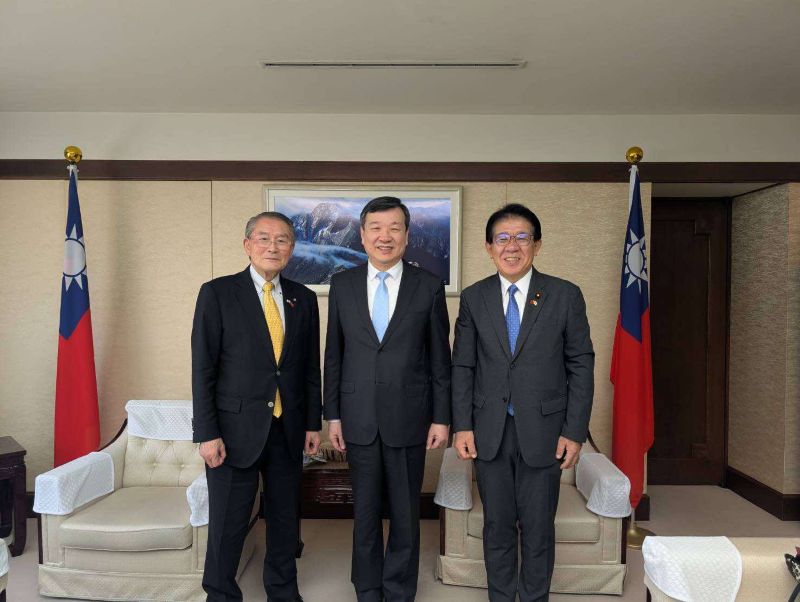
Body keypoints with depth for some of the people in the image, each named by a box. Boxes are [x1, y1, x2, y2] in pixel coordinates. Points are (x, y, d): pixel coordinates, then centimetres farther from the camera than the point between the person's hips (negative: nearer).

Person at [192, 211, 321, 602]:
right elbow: (203, 368, -7)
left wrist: (313, 422, 8)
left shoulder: (304, 299, 6)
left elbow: (310, 367, 9)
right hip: (236, 429, -4)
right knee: (228, 523, 9)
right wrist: (207, 433, -11)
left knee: (286, 519, 17)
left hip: (288, 431, 4)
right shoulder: (217, 293, -5)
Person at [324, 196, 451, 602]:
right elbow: (333, 355, 5)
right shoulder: (342, 284, 2)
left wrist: (441, 417, -2)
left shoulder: (429, 287, -3)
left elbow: (440, 358, 0)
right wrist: (332, 415, 3)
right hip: (359, 419, 1)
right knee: (365, 511, 15)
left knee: (405, 513, 13)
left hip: (409, 418, -1)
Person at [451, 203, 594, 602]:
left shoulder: (565, 296, -3)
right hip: (489, 432, 2)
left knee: (538, 528, 12)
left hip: (542, 431, -1)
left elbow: (581, 366, -2)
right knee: (497, 526, 15)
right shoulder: (473, 298, 2)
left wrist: (575, 431, -6)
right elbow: (462, 366, 4)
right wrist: (462, 425, -2)